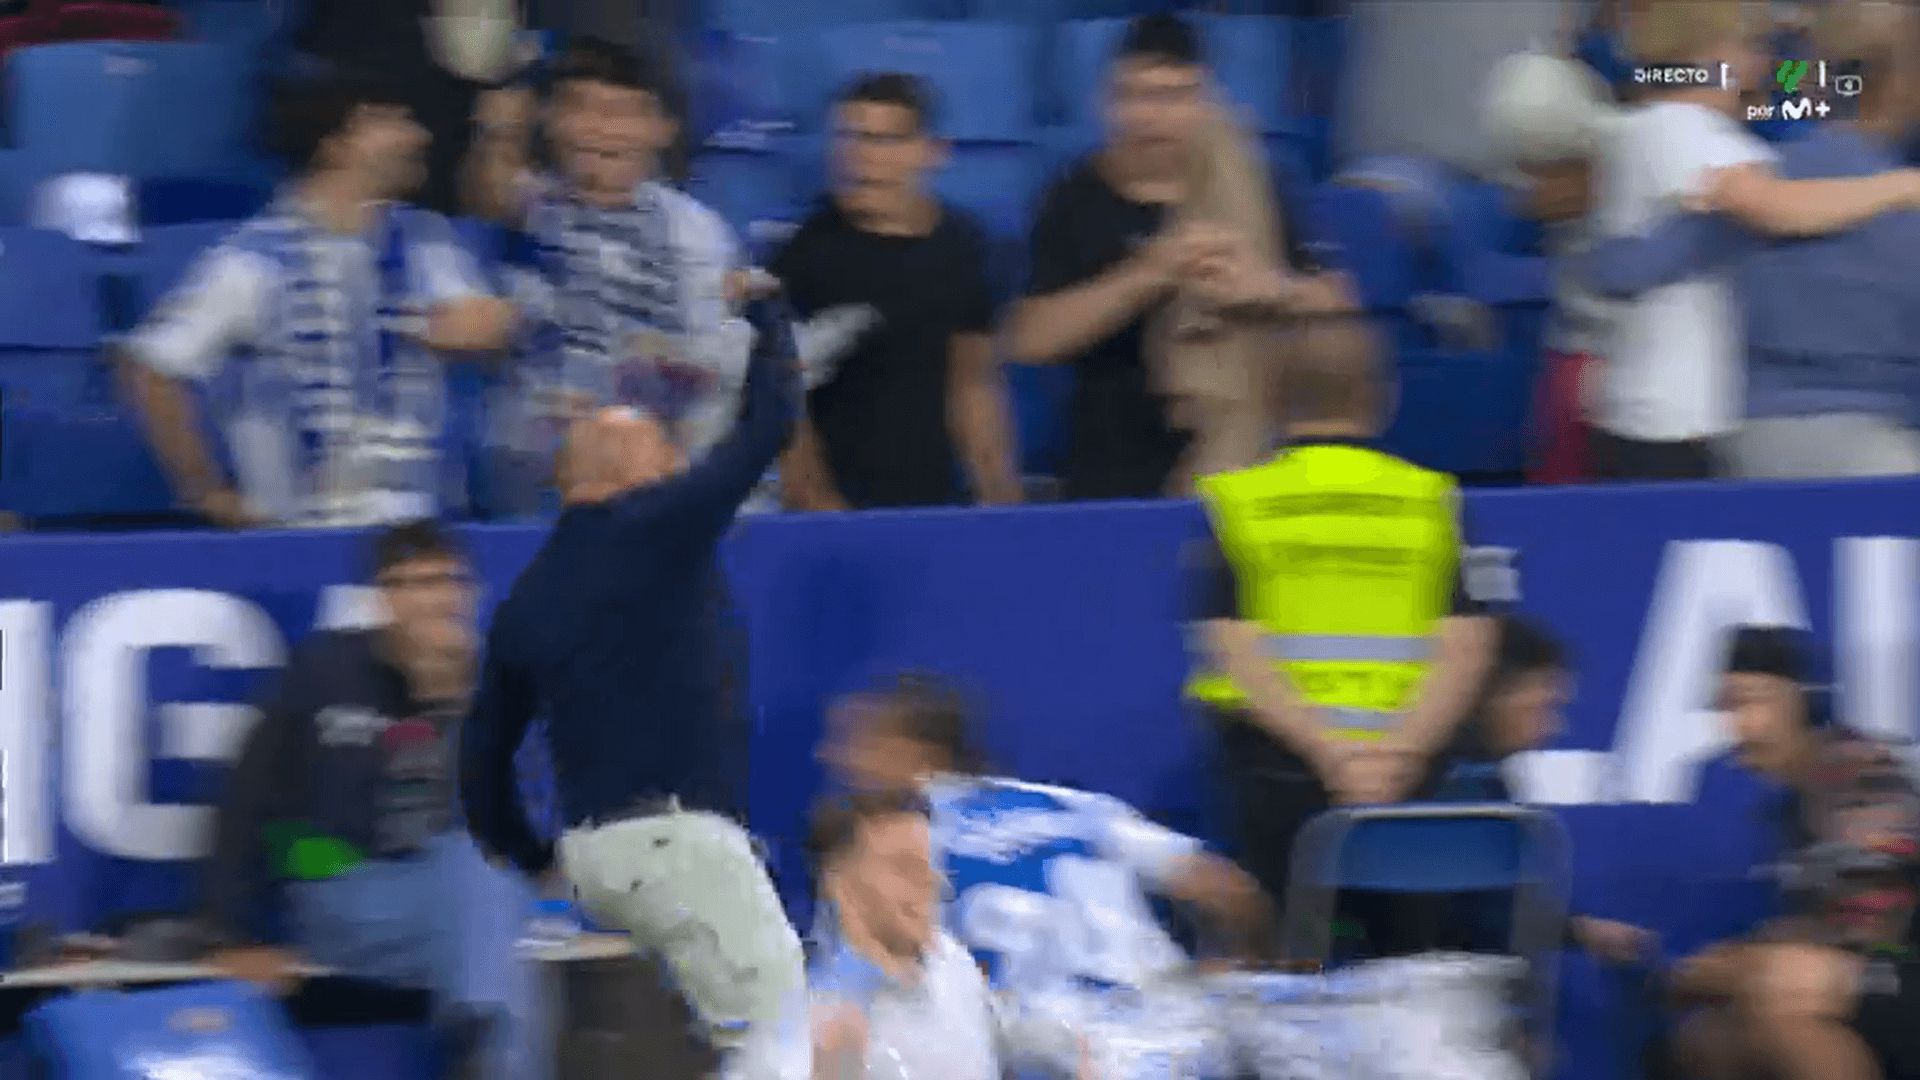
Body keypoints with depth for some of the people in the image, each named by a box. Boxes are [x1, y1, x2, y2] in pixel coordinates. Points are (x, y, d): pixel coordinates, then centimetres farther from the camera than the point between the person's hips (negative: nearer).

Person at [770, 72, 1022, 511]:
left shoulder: (960, 245, 7)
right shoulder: (807, 249, -6)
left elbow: (975, 384, 14)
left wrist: (1001, 499, 8)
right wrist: (814, 501, -18)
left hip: (937, 503, 4)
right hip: (840, 509, -4)